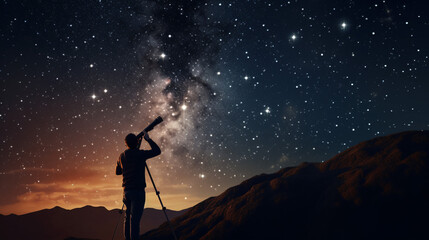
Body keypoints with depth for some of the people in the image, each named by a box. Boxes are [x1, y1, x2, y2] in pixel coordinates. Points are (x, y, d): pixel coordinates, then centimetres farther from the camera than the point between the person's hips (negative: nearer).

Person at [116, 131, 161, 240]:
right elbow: (157, 151, -1)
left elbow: (117, 172, 23)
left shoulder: (122, 156, 10)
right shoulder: (139, 154, -9)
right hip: (138, 190, -6)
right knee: (135, 218, -9)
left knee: (128, 217, 11)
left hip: (126, 190, 6)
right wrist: (148, 139, 8)